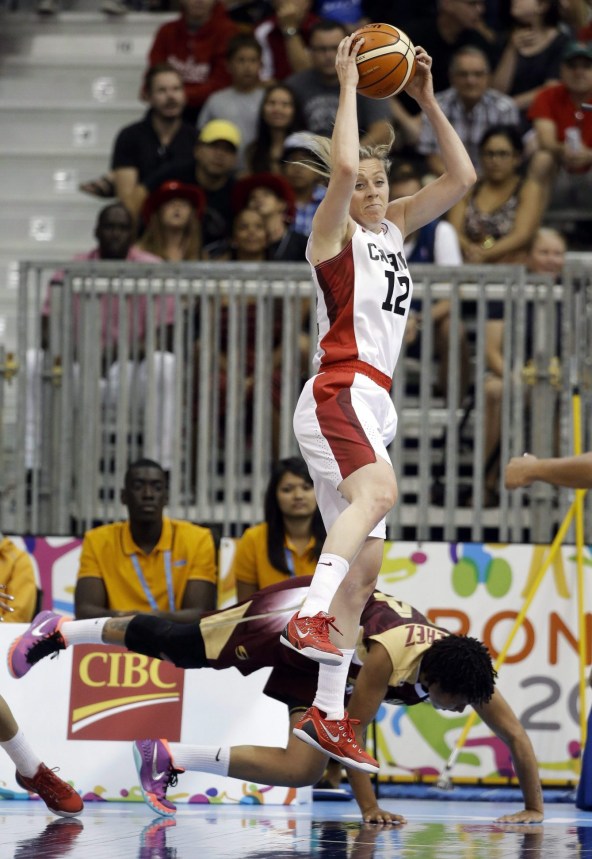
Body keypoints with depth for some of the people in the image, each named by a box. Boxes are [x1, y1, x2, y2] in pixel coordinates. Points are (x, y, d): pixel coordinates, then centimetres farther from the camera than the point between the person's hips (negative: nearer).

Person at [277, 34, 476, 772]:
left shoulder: (392, 229, 19)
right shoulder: (333, 233, -1)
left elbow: (461, 178, 17)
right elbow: (342, 166, -21)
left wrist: (428, 101, 9)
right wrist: (348, 86, -13)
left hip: (370, 404, 8)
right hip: (338, 396, -8)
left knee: (365, 565, 6)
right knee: (379, 491, -37)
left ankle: (325, 714, 8)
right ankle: (310, 617, -53)